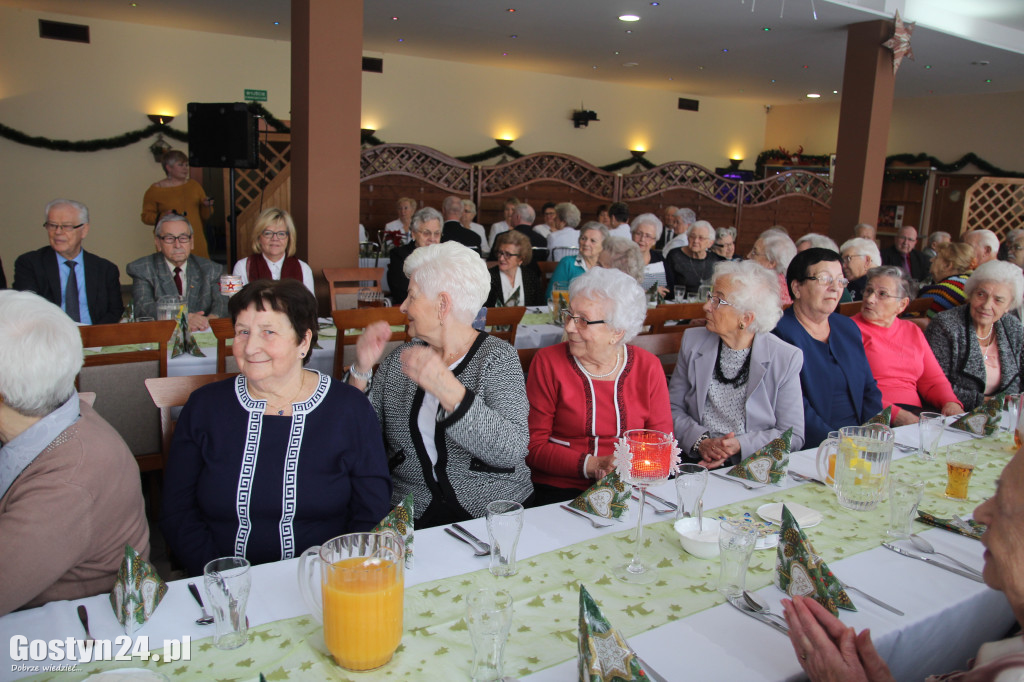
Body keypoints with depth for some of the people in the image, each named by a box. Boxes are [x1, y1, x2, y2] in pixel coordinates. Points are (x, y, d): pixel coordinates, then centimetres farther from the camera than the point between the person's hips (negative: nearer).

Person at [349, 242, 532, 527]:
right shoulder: (402, 359, 10)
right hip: (410, 516, 3)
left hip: (492, 512, -2)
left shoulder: (498, 358, -3)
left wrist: (450, 392, -29)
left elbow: (513, 451, -17)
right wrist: (361, 371, -3)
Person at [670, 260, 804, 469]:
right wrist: (700, 441, -12)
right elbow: (673, 409, 6)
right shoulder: (692, 342, 5)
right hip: (696, 465, 0)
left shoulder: (786, 358, -3)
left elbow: (793, 435, -1)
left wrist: (740, 445, -15)